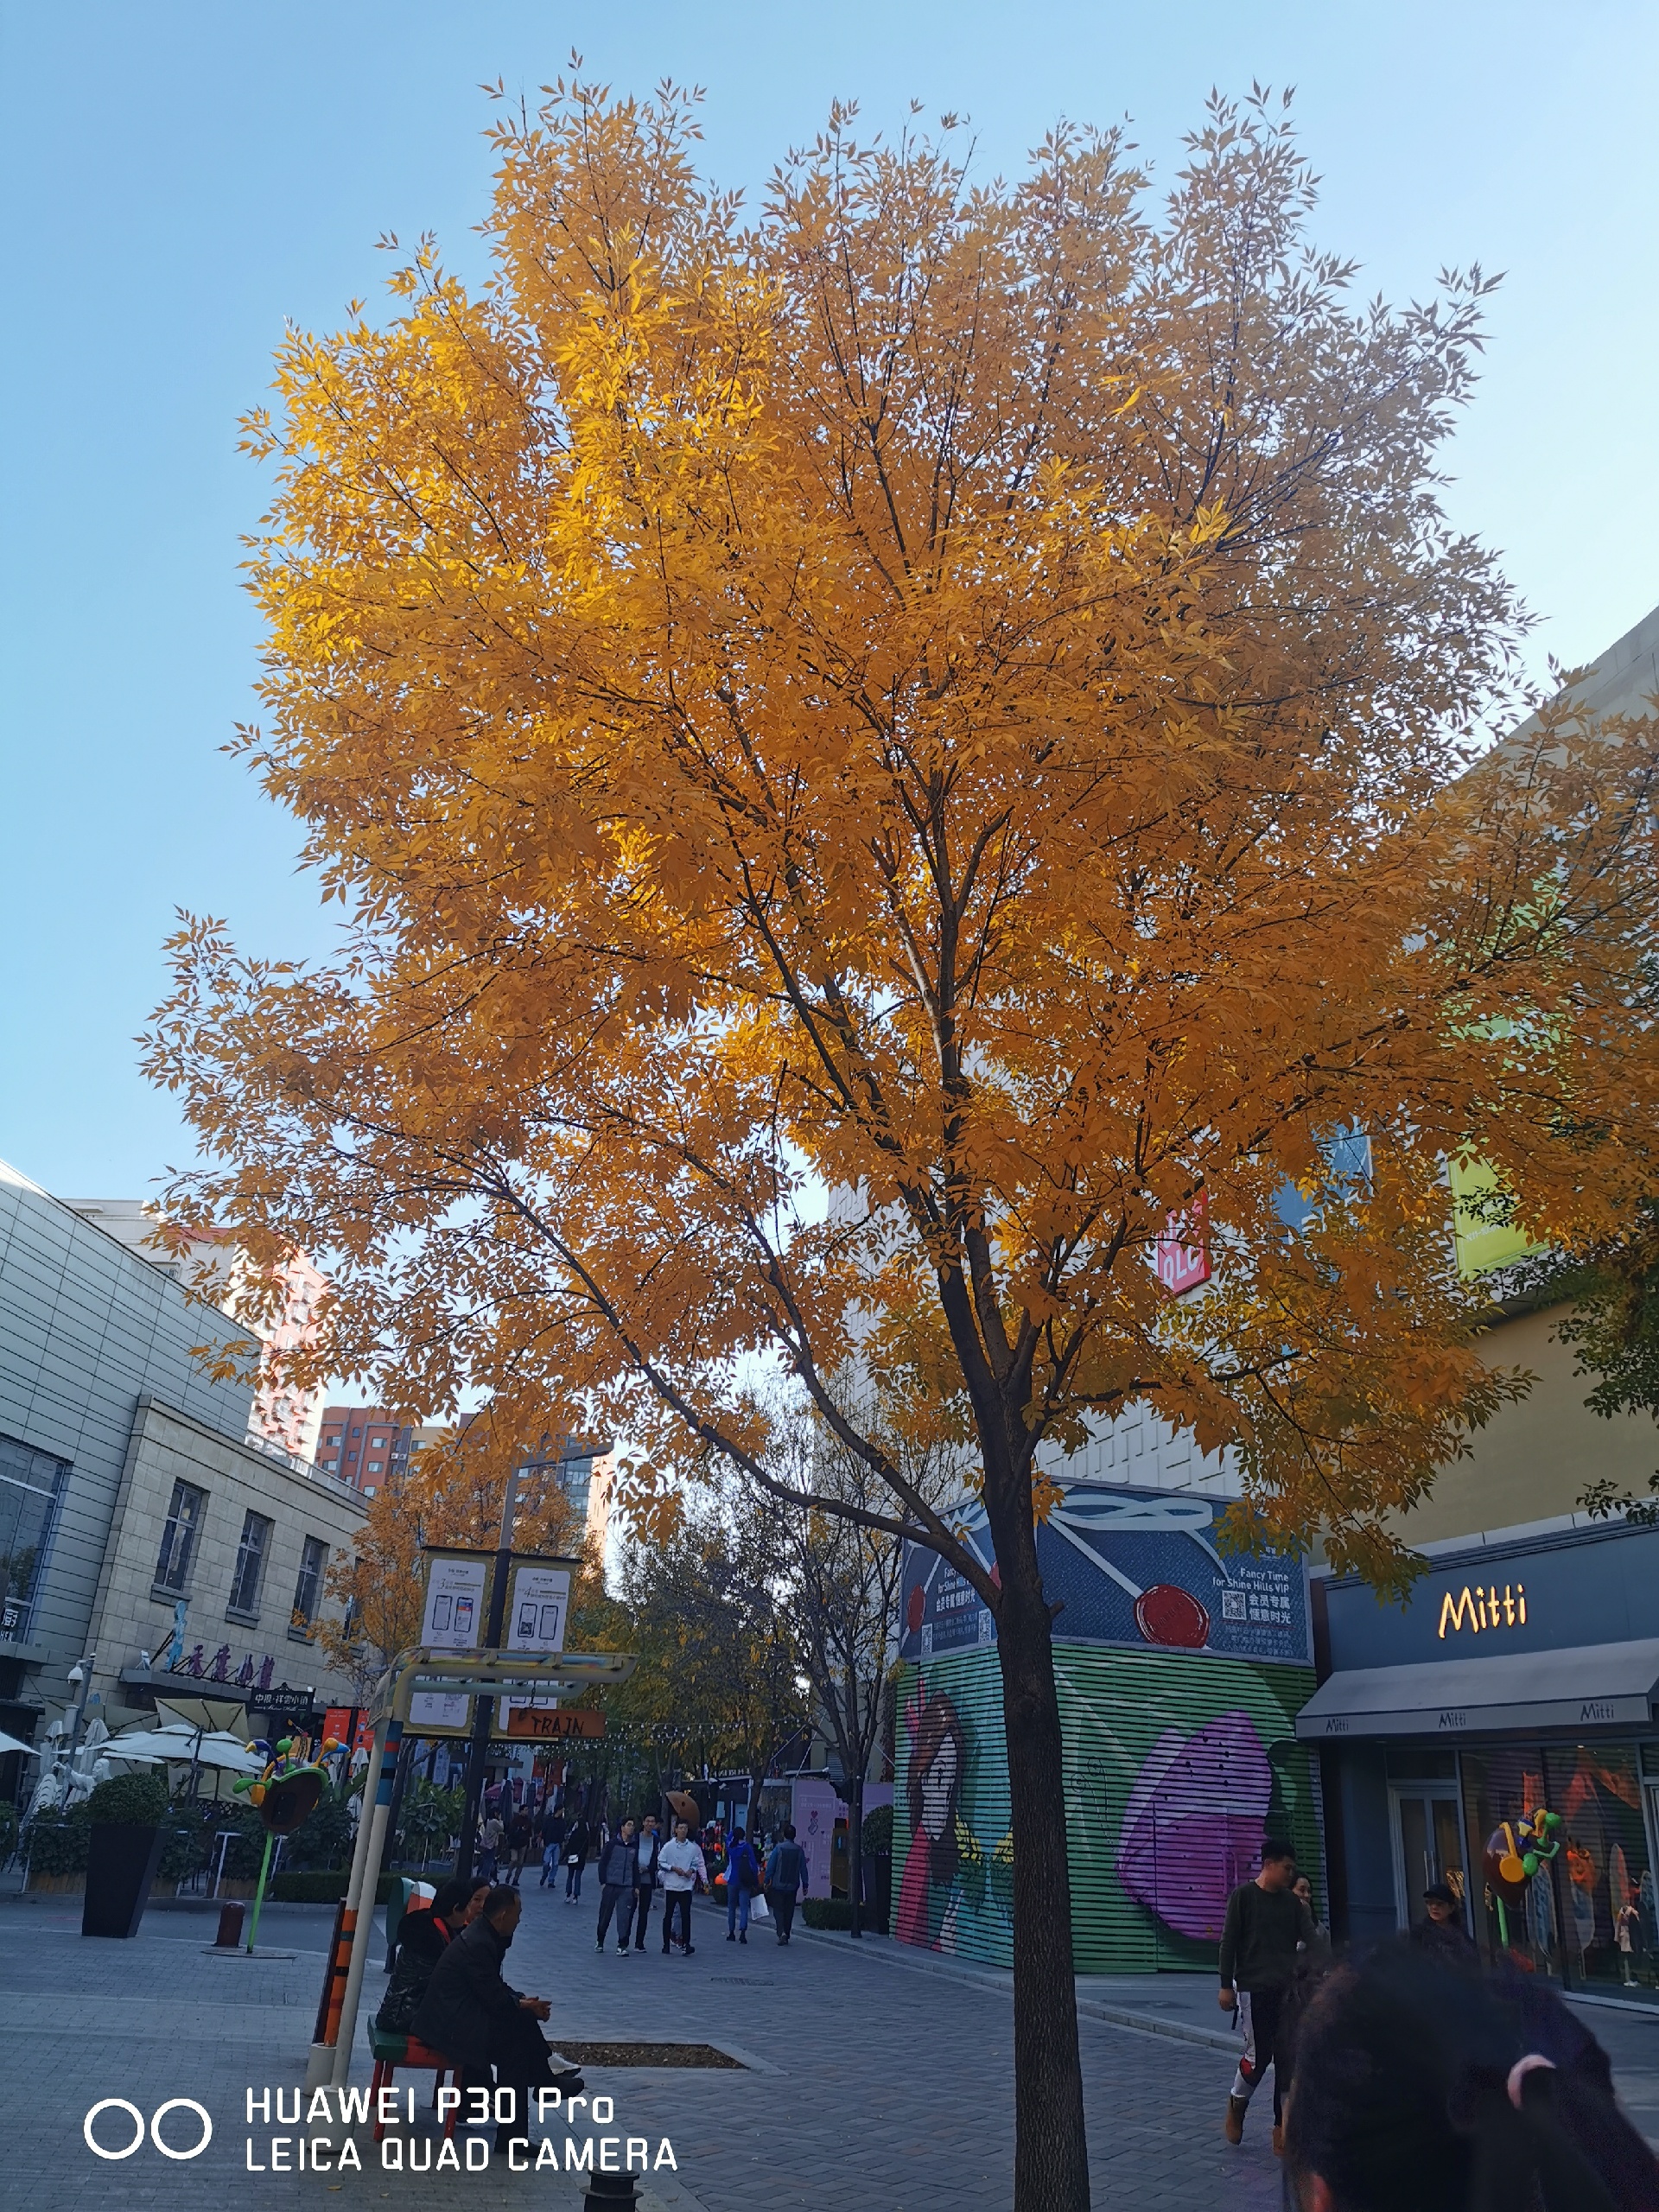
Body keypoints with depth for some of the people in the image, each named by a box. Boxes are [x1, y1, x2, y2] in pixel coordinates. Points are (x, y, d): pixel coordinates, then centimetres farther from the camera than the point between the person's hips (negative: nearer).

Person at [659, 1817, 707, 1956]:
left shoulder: (694, 1848, 3)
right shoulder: (668, 1846, -1)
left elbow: (700, 1865, 7)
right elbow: (660, 1863, -2)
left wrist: (692, 1870, -12)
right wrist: (674, 1869, -13)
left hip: (686, 1886, 0)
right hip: (670, 1886, 0)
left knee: (685, 1915, -8)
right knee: (668, 1915, 9)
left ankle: (685, 1944, -9)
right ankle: (666, 1944, 20)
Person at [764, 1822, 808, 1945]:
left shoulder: (778, 1848, -8)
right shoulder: (799, 1850, 0)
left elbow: (771, 1866, -7)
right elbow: (803, 1869, 3)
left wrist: (767, 1881, 1)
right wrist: (805, 1885, 9)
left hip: (778, 1885, -3)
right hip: (793, 1886, 3)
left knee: (778, 1910, 3)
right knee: (789, 1911, 13)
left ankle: (782, 1932, -17)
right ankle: (786, 1936, 16)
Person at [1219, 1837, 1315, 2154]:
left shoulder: (1292, 1902, 9)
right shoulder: (1243, 1896, -5)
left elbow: (1310, 1940, 2)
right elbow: (1229, 1943, -5)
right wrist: (1226, 1985, -9)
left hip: (1288, 1990, 4)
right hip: (1253, 1989, -4)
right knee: (1258, 2056, -2)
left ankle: (1282, 2129, 10)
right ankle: (1236, 2107, 24)